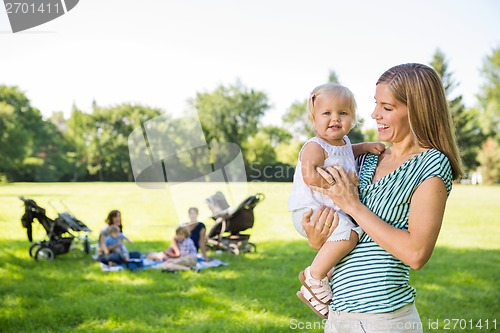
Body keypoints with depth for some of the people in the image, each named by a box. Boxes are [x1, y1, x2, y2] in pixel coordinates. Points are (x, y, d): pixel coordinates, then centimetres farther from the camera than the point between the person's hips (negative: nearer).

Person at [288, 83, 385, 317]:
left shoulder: (343, 142, 14)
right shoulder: (315, 147, -15)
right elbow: (309, 176, -32)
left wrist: (367, 146, 20)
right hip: (310, 210, -10)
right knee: (348, 234, -33)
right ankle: (314, 276, -13)